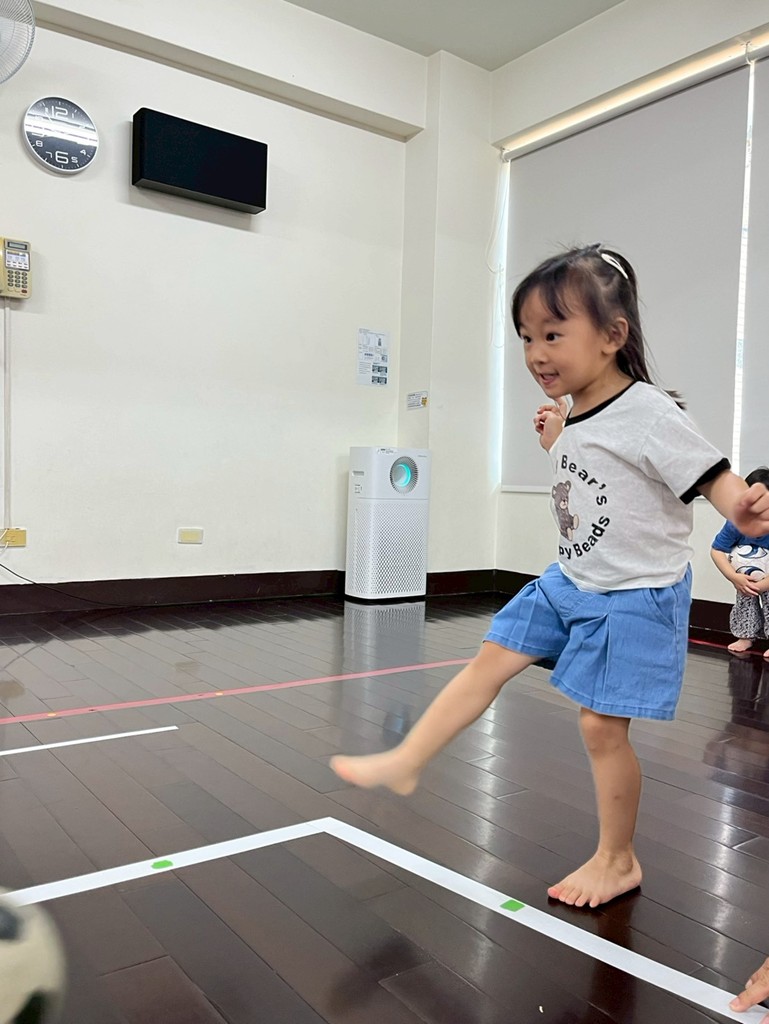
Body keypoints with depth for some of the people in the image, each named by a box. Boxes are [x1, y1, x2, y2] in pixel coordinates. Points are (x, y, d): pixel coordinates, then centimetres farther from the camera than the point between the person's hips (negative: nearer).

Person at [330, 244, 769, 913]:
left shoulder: (648, 414, -21)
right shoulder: (576, 415, 2)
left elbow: (710, 473, -26)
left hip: (634, 597, -7)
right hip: (570, 582, 8)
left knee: (602, 724, 0)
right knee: (492, 659, 7)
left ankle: (617, 861, 24)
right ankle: (406, 763, 20)